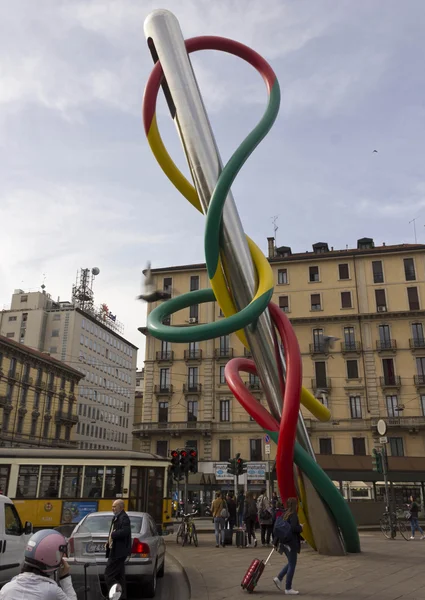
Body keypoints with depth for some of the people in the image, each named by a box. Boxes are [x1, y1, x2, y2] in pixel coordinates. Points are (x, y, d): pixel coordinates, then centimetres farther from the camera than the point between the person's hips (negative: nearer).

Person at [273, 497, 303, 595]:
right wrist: (301, 527, -7)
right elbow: (294, 527, -27)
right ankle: (288, 588, 9)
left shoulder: (284, 514, 9)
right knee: (292, 565, 3)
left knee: (291, 563, 21)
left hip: (284, 542, 8)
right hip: (291, 543, -8)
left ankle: (279, 578, 15)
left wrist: (276, 541, 18)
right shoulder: (293, 515, -15)